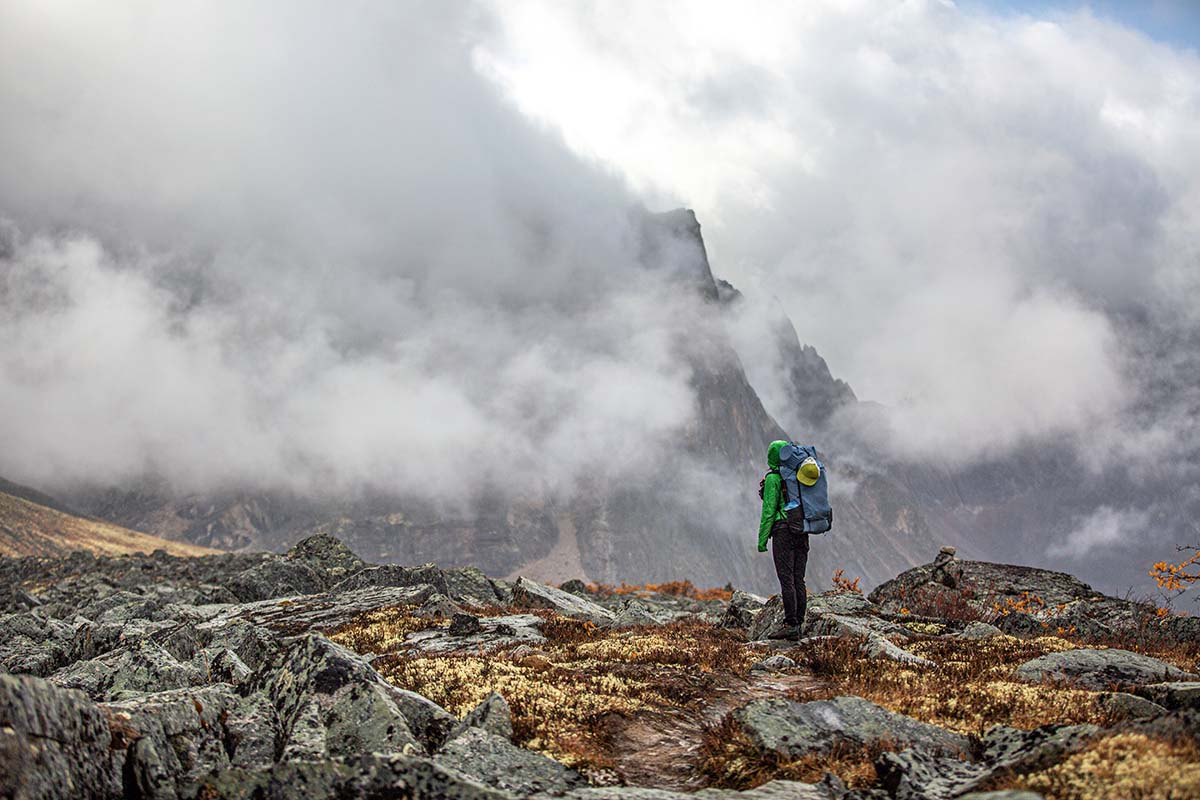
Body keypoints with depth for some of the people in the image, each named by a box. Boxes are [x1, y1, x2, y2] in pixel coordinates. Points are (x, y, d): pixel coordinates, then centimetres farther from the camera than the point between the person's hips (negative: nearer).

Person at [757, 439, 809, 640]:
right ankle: (798, 625, 5)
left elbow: (769, 510, -9)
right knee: (798, 580, 6)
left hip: (783, 531, -7)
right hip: (802, 533, 7)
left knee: (787, 580, -9)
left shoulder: (773, 479, -6)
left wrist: (762, 539, -6)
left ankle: (790, 625, -13)